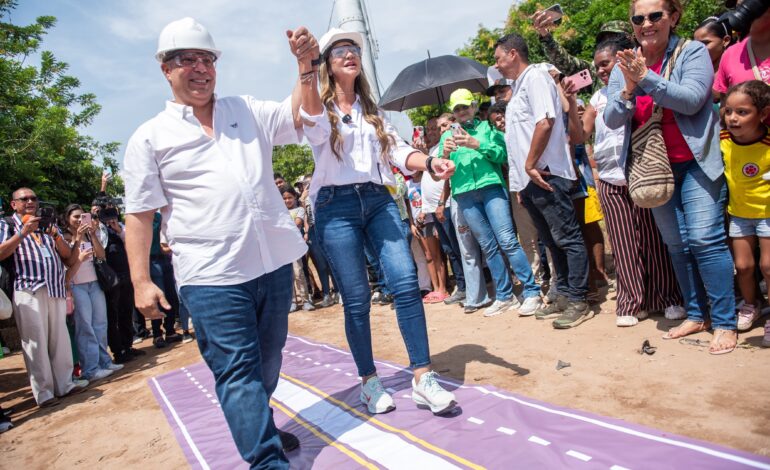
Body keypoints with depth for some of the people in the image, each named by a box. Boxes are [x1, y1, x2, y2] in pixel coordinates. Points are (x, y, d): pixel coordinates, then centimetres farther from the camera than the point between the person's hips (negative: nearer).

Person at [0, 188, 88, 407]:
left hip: (56, 289, 4)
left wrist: (55, 236, -3)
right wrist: (24, 232, -13)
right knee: (36, 341, -4)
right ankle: (43, 391, 0)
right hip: (28, 290, -4)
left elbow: (67, 255, 13)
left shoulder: (48, 224, 20)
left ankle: (64, 383, 11)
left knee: (60, 339, 5)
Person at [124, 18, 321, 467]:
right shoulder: (149, 138, 3)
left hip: (274, 261, 5)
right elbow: (140, 215, 2)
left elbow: (305, 115, 13)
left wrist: (306, 66, -3)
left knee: (267, 361, 18)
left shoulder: (248, 111, 14)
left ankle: (256, 425, 39)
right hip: (212, 276, -4)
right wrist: (141, 281, -5)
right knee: (237, 371, -6)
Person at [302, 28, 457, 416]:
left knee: (405, 281, -12)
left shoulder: (371, 110, 21)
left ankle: (422, 377, -5)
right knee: (356, 299, -1)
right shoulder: (319, 108, 6)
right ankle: (369, 380, 16)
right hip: (337, 206, -3)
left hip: (378, 201, 4)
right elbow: (315, 129, -18)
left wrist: (429, 163, -10)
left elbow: (396, 149, 10)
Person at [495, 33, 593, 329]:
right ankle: (562, 295, 22)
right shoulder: (519, 87, 23)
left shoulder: (535, 76, -4)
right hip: (528, 180, 10)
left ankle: (578, 301, 0)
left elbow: (545, 122, -19)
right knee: (552, 241, 14)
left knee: (567, 238, -5)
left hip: (544, 175, -10)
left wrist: (531, 165, -17)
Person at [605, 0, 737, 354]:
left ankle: (725, 322, 1)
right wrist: (628, 90, -21)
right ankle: (696, 315, 22)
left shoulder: (692, 52, -4)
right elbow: (612, 120, -3)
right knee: (676, 244, 9)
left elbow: (692, 100, -19)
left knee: (705, 239, -10)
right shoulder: (624, 66, 5)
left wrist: (646, 79, -26)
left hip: (696, 162, -4)